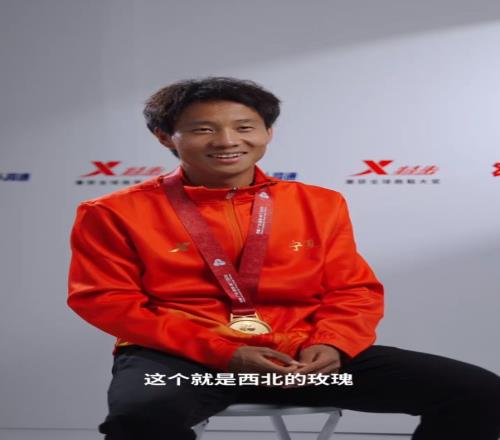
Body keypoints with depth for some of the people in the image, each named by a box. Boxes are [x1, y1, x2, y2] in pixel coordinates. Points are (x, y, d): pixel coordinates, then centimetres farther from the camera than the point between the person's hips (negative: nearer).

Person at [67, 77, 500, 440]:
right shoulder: (115, 213, 4)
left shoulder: (319, 205, 13)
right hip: (183, 359, -2)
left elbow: (355, 290, 13)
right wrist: (222, 352, -13)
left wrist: (330, 345, -12)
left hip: (304, 357, 3)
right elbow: (107, 301, -3)